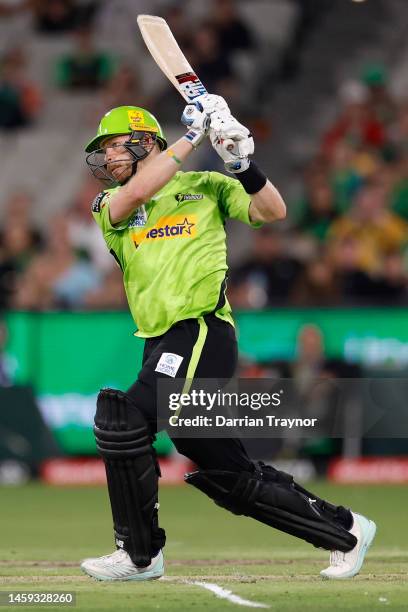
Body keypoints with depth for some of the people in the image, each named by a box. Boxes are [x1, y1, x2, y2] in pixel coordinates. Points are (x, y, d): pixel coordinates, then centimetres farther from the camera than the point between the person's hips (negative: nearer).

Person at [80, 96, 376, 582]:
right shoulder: (108, 205, 16)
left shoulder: (203, 188, 9)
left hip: (202, 332, -6)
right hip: (163, 348, 6)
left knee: (123, 421, -22)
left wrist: (242, 163, -13)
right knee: (226, 472, 9)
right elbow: (136, 193, -7)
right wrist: (191, 137, -7)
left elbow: (272, 212, 1)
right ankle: (343, 531, 22)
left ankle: (139, 554, -8)